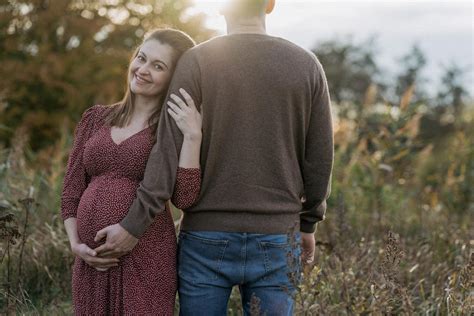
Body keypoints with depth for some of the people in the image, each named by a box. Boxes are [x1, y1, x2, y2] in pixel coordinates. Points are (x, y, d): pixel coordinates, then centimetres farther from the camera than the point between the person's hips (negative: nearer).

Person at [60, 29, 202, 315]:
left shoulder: (176, 128, -1)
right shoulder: (97, 119, 10)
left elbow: (184, 199, -14)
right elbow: (72, 190, 12)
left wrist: (193, 136, -20)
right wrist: (76, 245, 0)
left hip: (147, 260, -4)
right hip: (92, 262, 4)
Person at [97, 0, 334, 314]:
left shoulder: (196, 61, -6)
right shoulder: (306, 64, 0)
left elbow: (170, 151, -13)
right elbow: (319, 158, 2)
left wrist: (134, 226, -11)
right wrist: (308, 225, 15)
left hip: (208, 240, -1)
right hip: (275, 241, 1)